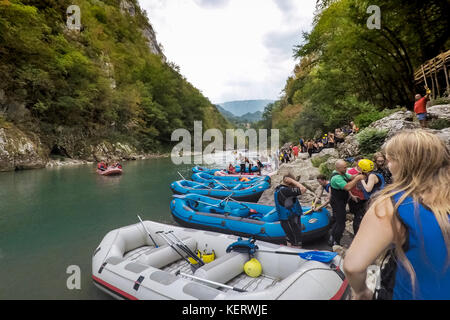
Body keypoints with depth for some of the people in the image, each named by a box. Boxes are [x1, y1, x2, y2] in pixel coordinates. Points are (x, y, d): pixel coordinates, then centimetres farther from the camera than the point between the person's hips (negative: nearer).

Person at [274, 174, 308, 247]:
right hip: (291, 221, -9)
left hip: (284, 220, 9)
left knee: (290, 240, 23)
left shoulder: (277, 189, 4)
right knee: (297, 243, 3)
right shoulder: (285, 190, -26)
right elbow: (303, 189, -27)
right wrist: (292, 180, -20)